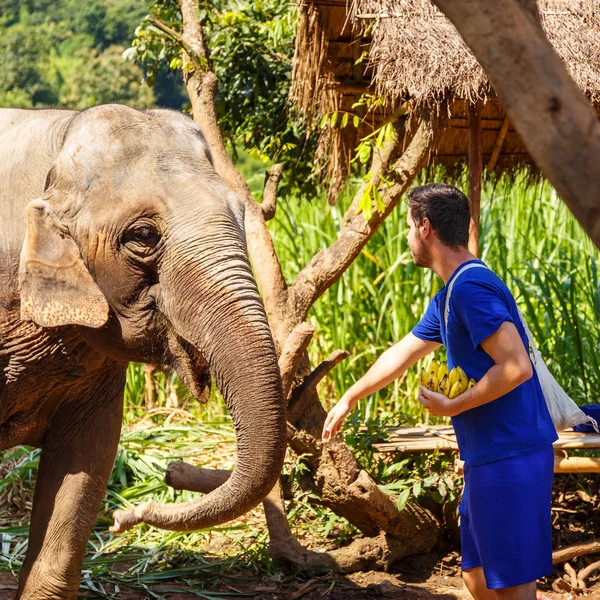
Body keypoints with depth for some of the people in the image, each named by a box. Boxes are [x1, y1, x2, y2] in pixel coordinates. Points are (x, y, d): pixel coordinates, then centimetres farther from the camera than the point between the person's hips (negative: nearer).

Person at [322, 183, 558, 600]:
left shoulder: (471, 287, -17)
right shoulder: (449, 297, 15)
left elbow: (516, 367, -25)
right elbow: (402, 354, 29)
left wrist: (452, 407, -14)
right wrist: (349, 399, 39)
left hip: (510, 458, -10)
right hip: (489, 457, 10)